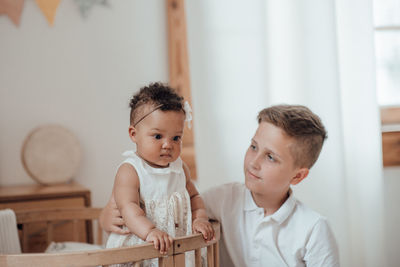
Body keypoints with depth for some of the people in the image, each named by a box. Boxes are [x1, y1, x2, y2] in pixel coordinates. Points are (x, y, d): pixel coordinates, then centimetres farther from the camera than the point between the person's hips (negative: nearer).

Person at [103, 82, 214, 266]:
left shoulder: (180, 168, 10)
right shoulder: (130, 171, -10)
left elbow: (193, 196, 21)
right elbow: (128, 207, -22)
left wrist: (200, 218, 2)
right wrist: (149, 231, -37)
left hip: (177, 247, 5)